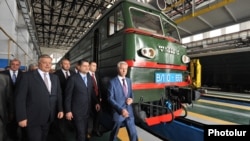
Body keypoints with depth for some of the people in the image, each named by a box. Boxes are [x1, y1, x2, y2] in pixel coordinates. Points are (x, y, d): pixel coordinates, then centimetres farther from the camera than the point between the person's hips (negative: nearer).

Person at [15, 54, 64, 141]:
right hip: (33, 118, -4)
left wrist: (60, 109, 0)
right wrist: (22, 117, -12)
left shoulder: (55, 77, 7)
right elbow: (20, 98, -10)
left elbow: (58, 95, 9)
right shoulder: (27, 76, -8)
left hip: (48, 118, 5)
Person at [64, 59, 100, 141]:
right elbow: (68, 96, -10)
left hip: (87, 110, 5)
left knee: (85, 131, 18)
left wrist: (96, 102, 4)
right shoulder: (73, 79, -12)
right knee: (81, 133, 0)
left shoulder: (90, 78, 6)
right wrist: (68, 111, -10)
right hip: (77, 111, -5)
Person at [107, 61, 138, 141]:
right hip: (118, 112, -4)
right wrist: (121, 110, -21)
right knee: (114, 134, 17)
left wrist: (131, 99, -7)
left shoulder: (129, 81, 7)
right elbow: (110, 98, -14)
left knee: (133, 133, 12)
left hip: (129, 111, 4)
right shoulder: (112, 82, -11)